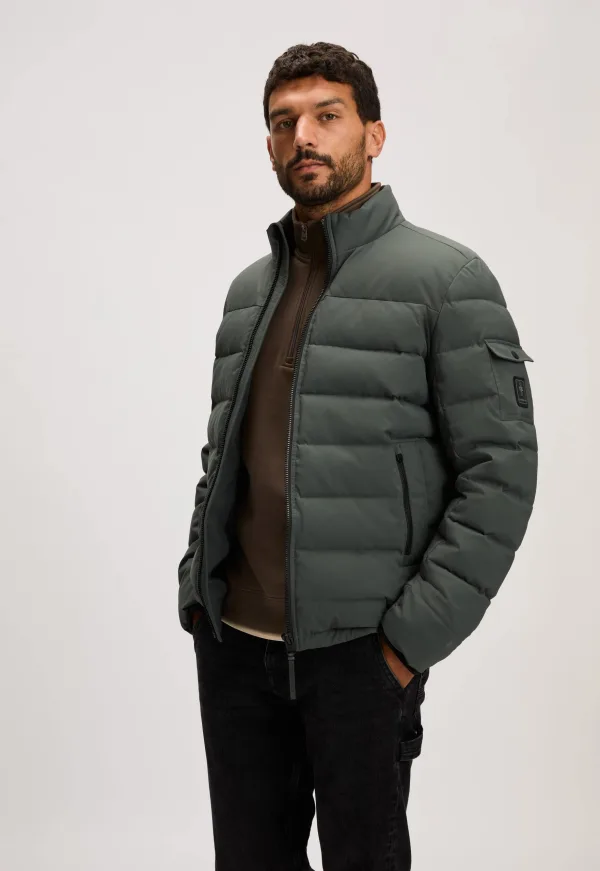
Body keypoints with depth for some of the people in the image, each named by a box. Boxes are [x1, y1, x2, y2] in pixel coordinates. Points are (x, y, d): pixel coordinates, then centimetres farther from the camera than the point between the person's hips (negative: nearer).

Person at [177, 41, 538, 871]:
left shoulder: (445, 278, -7)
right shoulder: (250, 288, 12)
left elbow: (501, 472, -11)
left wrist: (411, 637, -15)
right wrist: (196, 597, 8)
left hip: (358, 649, -5)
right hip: (233, 645, 5)